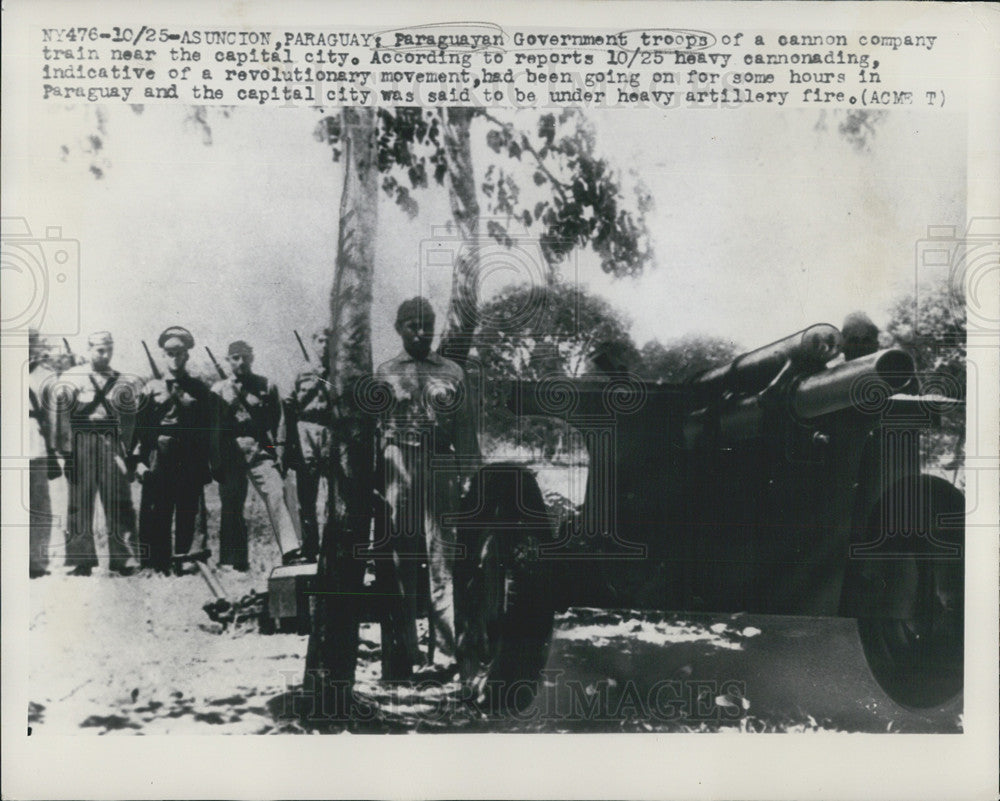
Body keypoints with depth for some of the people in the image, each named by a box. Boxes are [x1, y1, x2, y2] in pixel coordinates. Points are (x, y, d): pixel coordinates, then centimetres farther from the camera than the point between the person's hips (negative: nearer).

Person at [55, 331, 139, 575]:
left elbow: (128, 418, 14)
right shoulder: (71, 378, 4)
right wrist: (66, 450, -8)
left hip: (111, 443, 2)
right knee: (80, 499, -1)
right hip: (81, 442, -2)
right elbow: (62, 414, -1)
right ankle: (80, 557, 4)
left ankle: (122, 555, 1)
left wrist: (124, 446, 5)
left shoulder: (121, 382, 13)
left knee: (118, 498, -4)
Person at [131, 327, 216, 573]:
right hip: (158, 467, 0)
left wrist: (205, 466, 0)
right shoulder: (151, 389, 8)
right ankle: (155, 570, 6)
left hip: (191, 467, 0)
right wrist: (139, 460, -4)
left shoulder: (199, 390, 8)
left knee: (186, 522, 5)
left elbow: (207, 430, 6)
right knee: (154, 524, -1)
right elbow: (140, 427, 5)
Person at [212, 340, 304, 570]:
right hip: (231, 454, 1)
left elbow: (278, 422, 8)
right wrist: (216, 462, 3)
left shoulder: (267, 387, 11)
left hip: (261, 452, -1)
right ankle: (235, 561, 11)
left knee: (276, 495, -17)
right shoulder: (219, 390, 11)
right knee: (231, 507, 2)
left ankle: (290, 552, -25)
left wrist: (279, 454, -2)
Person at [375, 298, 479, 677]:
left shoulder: (452, 372, 10)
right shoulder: (385, 373, 8)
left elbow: (465, 432, 9)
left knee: (442, 563, -2)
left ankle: (443, 652, 2)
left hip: (441, 467, 0)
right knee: (399, 561, 4)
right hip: (397, 467, 0)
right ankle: (403, 649, 14)